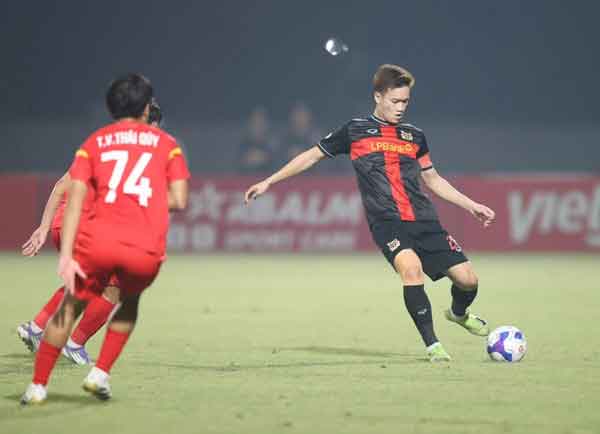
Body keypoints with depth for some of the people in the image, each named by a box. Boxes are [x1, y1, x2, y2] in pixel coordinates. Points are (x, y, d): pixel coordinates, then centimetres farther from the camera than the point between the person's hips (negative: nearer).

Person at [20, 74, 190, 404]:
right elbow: (179, 201, 7)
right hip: (147, 250, 0)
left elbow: (74, 200, 3)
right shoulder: (165, 143, 16)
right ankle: (101, 373, 19)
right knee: (129, 302, 30)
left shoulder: (93, 143, 15)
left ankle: (38, 386, 17)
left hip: (99, 241, 0)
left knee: (70, 307, 18)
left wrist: (66, 255, -3)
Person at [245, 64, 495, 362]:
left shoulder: (414, 136, 17)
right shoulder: (355, 131, 7)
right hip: (386, 222, -4)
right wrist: (268, 182, 15)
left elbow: (432, 179, 28)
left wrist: (471, 206, 23)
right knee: (411, 267, -33)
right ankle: (432, 345, -22)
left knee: (467, 279, -4)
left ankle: (459, 313, 33)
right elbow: (313, 155, 16)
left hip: (424, 221, 4)